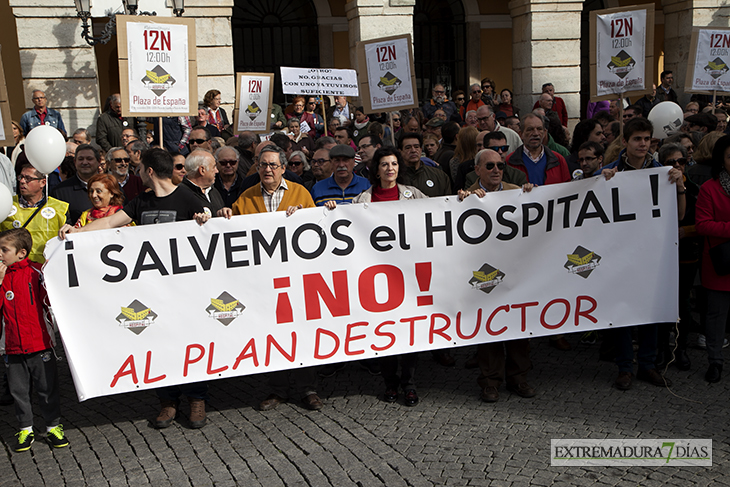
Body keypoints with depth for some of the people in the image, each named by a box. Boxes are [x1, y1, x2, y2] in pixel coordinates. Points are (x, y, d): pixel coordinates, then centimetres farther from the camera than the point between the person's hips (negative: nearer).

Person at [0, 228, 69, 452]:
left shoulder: (37, 272, -5)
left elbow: (51, 302, -2)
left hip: (40, 344, -3)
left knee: (47, 388, 6)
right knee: (19, 390, 11)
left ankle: (53, 426, 20)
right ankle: (25, 429, 25)